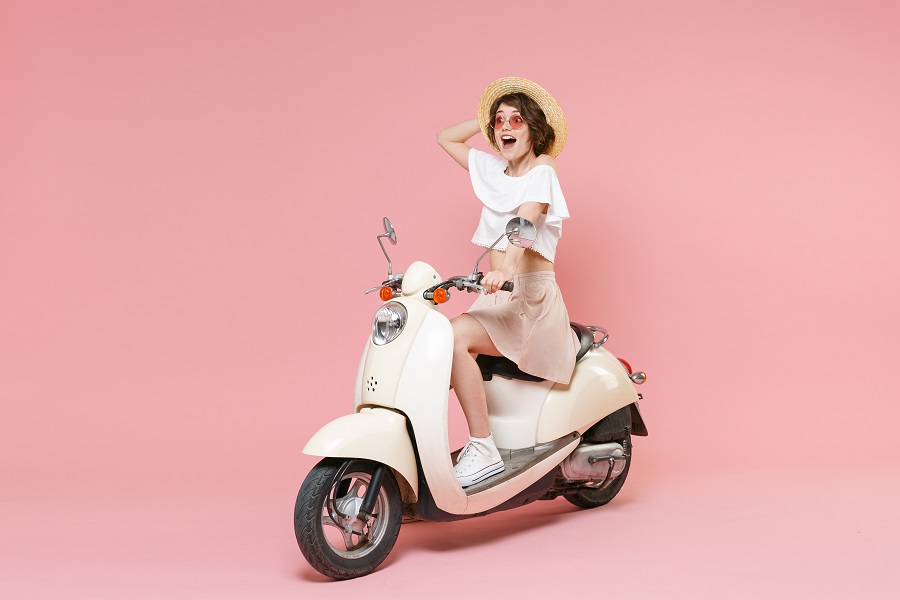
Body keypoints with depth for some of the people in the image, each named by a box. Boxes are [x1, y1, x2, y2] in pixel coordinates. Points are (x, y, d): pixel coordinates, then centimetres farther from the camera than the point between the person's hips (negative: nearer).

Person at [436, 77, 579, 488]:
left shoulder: (541, 172, -2)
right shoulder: (491, 169, 19)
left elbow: (525, 223, -22)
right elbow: (445, 138, 32)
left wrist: (505, 269, -40)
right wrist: (487, 117, 24)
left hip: (532, 297, -6)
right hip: (498, 298, 6)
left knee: (455, 337, -31)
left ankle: (483, 451, -25)